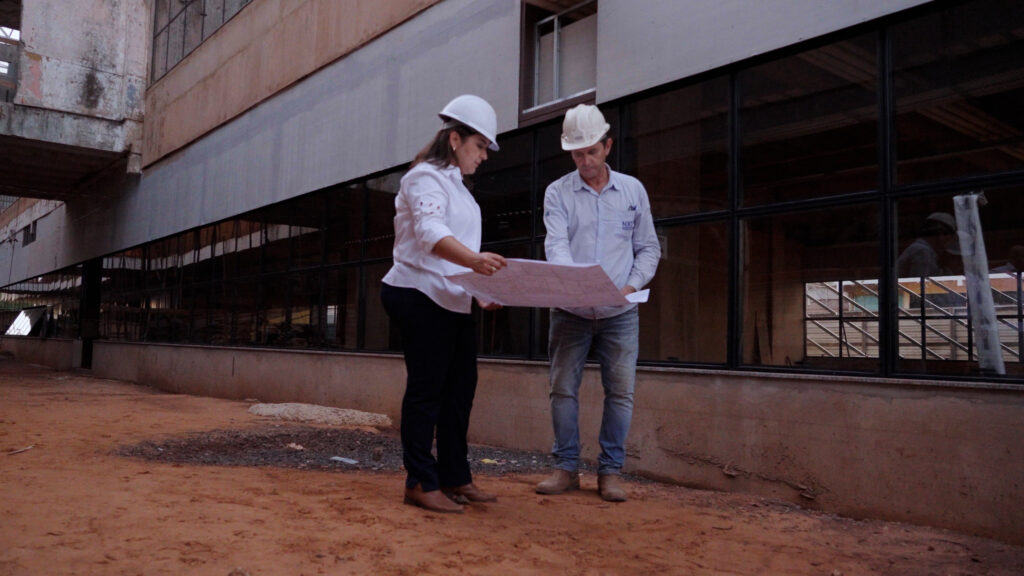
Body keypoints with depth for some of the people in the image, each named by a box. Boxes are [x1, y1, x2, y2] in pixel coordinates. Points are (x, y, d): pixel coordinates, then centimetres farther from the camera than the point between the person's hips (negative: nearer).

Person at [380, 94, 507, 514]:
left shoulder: (455, 183, 22)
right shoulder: (425, 177, -10)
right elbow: (431, 233, -29)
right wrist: (474, 261, -46)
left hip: (453, 302, 10)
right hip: (421, 297, -10)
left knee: (460, 386, 10)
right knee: (426, 388, -6)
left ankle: (454, 477, 20)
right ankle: (420, 483, 3)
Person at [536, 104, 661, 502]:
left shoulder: (633, 190, 8)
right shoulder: (557, 192, 2)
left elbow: (649, 248, 10)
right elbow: (556, 245, -11)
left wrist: (632, 286, -8)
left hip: (620, 313, 1)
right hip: (570, 311, -1)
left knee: (621, 392, -1)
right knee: (563, 388, 1)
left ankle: (610, 471, 11)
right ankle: (566, 468, 14)